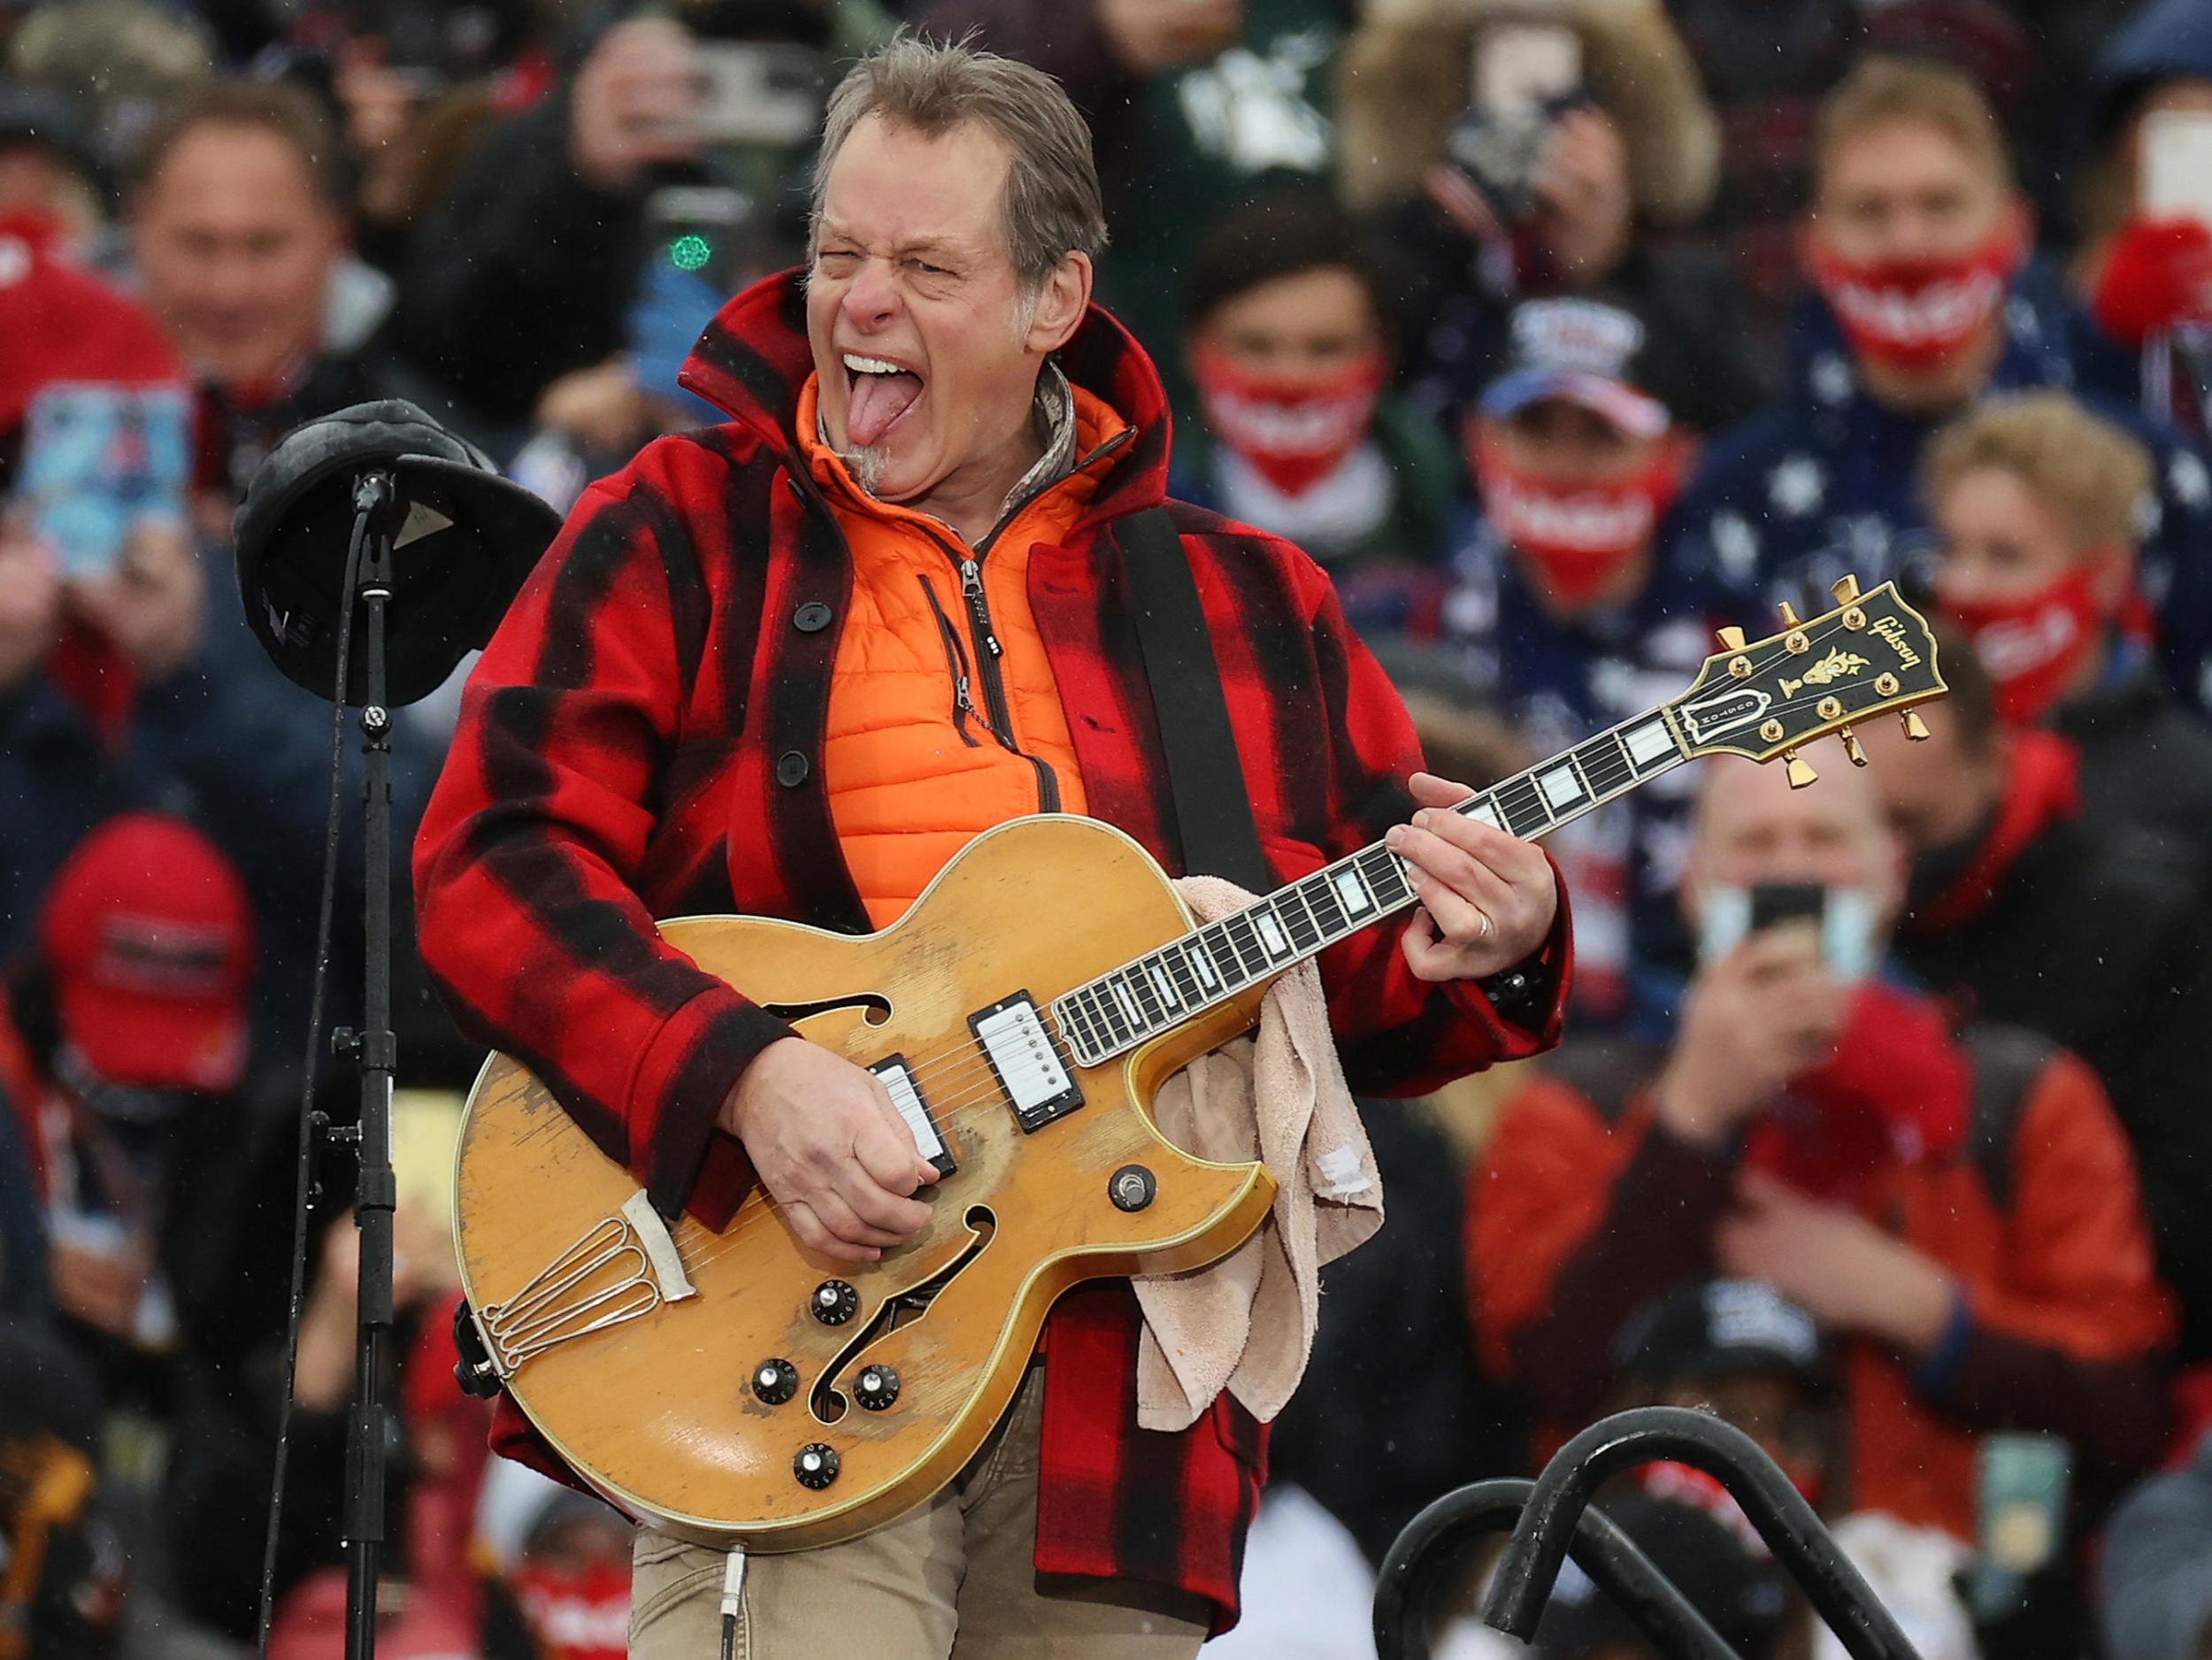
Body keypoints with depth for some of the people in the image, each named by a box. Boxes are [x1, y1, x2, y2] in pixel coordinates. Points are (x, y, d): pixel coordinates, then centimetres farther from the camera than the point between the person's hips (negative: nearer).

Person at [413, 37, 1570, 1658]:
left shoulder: (1244, 607, 16)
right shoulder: (680, 538, 7)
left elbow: (1367, 999, 17)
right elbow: (497, 859, -4)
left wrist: (1472, 948, -7)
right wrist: (746, 1075, -19)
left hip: (1121, 1369, 4)